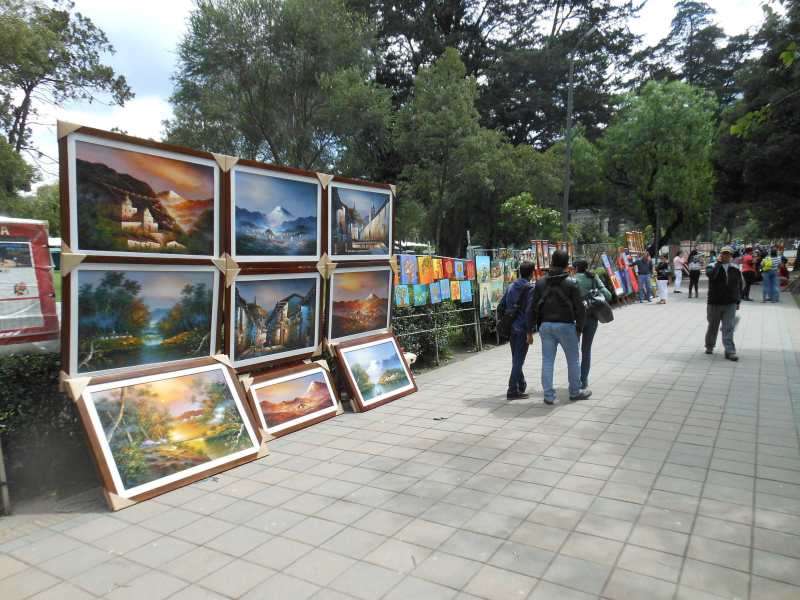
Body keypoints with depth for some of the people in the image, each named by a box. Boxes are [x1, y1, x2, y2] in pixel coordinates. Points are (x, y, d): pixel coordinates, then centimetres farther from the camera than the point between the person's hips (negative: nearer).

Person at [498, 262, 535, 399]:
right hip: (522, 329, -7)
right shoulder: (529, 288, -9)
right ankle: (513, 390, -3)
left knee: (516, 359, 18)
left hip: (511, 328, 7)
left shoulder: (511, 287, 11)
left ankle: (521, 385, 32)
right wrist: (529, 332, -16)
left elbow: (500, 307, 11)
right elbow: (528, 312, -17)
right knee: (518, 360, -3)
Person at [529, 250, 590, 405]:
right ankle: (575, 392, 25)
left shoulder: (541, 283, 3)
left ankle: (548, 395, 8)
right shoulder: (570, 283, -6)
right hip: (565, 325, -3)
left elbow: (534, 308, 4)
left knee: (547, 361, 7)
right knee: (573, 360, 13)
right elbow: (579, 308, -7)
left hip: (545, 325, 3)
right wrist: (579, 328, 5)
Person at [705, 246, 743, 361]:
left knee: (729, 328, -6)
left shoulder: (735, 269, 6)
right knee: (713, 327, 12)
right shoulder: (714, 266, -2)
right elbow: (711, 275, -27)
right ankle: (709, 346, 31)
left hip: (730, 304, 1)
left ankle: (730, 351, -5)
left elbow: (740, 286, 14)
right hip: (715, 303, -1)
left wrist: (738, 301, 11)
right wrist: (719, 262, -18)